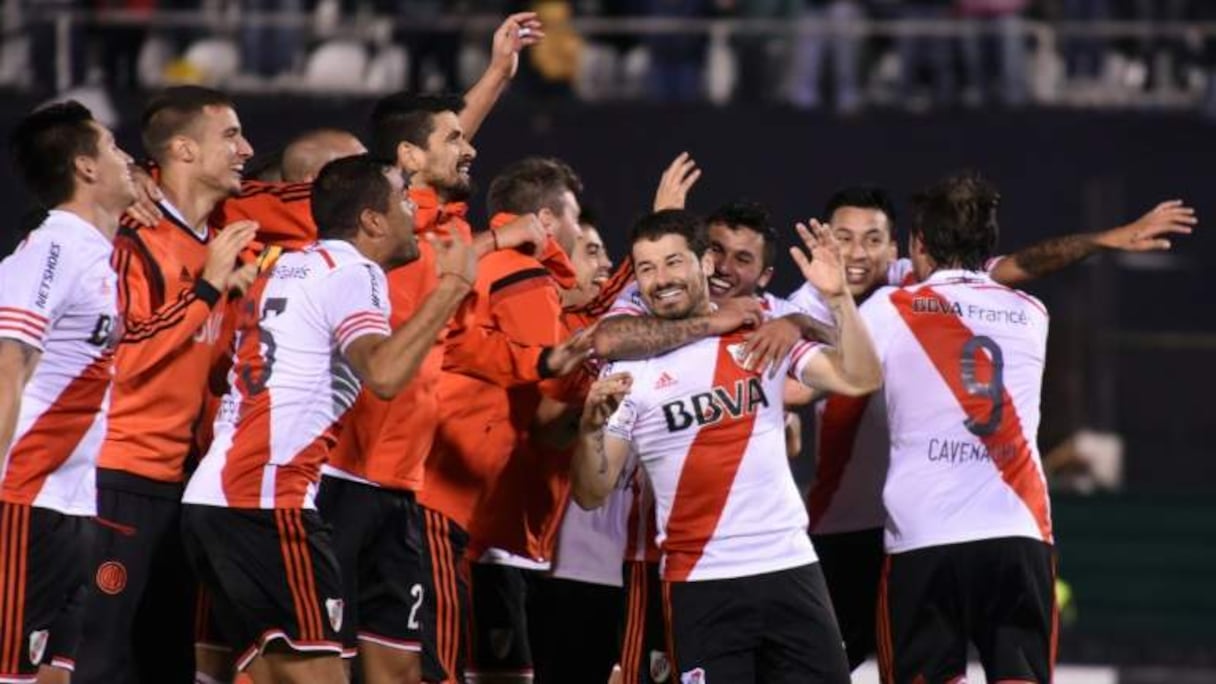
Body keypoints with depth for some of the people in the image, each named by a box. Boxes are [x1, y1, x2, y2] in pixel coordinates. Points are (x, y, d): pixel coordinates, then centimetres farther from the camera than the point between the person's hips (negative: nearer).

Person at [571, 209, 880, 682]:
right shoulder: (627, 368, 0)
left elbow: (860, 379, -4)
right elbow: (592, 494, -3)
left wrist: (839, 298, -16)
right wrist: (592, 426, -22)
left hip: (789, 566, 2)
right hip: (702, 582, -2)